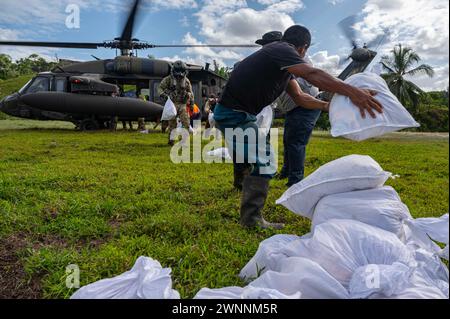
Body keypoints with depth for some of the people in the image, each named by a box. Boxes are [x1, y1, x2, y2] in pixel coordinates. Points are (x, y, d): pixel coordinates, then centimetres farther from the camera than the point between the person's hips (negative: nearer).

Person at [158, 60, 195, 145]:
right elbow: (160, 88, -1)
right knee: (172, 124, 0)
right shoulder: (168, 79, -2)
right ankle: (171, 140, 12)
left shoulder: (186, 81, 7)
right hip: (172, 103, -2)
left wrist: (192, 104, 13)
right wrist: (163, 94, -22)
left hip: (182, 104, 2)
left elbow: (191, 93, 15)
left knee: (186, 123, -8)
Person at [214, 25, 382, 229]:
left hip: (238, 113, 11)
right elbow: (312, 75, -31)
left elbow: (299, 97, 11)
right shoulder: (282, 50, -13)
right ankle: (252, 219, -4)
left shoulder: (283, 61, 18)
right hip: (233, 114, -11)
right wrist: (352, 92, -39)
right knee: (263, 164, -13)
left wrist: (329, 106, 1)